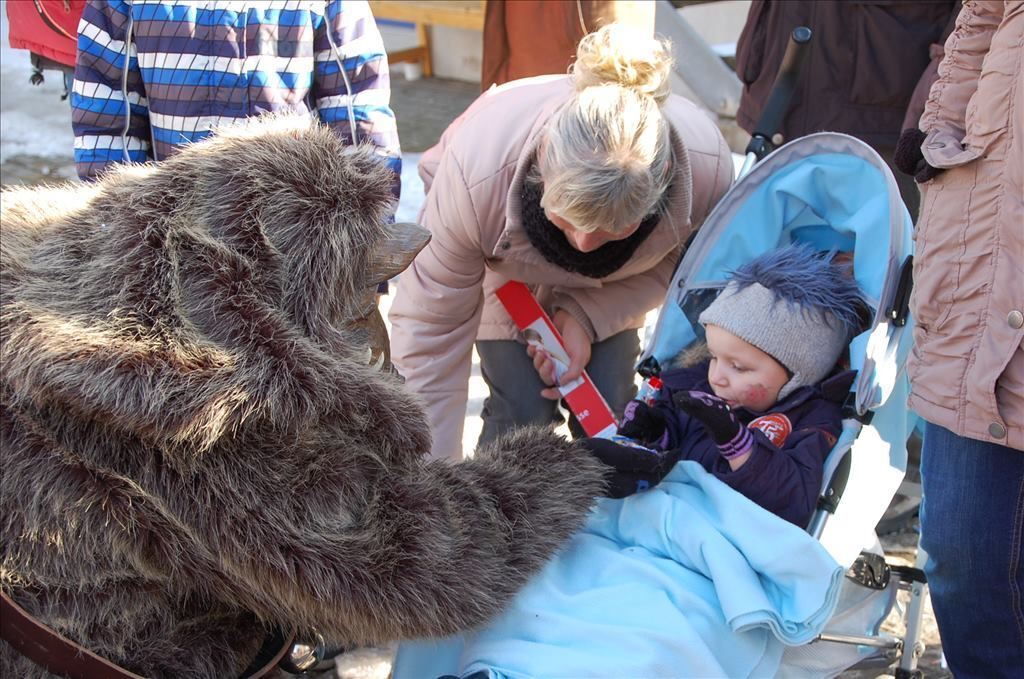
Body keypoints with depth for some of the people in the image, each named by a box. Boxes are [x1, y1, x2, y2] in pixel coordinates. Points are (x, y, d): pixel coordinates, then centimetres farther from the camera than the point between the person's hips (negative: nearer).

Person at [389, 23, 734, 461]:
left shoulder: (705, 167, -38)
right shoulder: (478, 172, -43)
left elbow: (673, 262, -14)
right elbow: (430, 330, -32)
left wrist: (585, 316, -32)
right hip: (502, 272, -2)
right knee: (522, 416, -15)